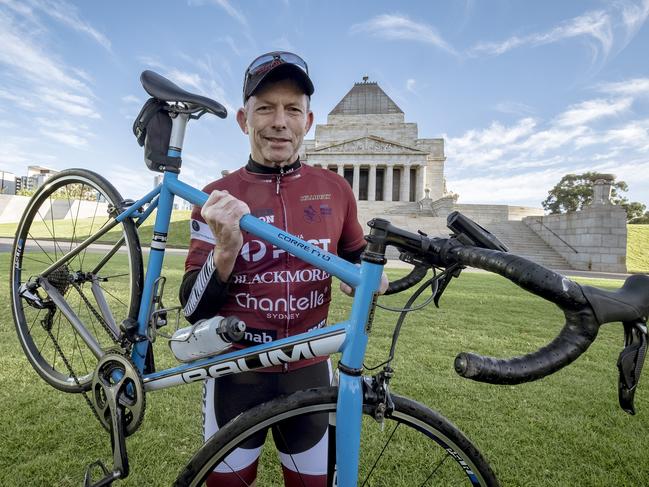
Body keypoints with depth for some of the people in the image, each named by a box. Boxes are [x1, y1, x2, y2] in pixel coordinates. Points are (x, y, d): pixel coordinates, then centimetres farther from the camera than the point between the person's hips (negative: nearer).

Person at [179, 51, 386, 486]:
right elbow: (194, 310, -10)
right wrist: (225, 252, -29)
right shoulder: (217, 198, -8)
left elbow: (357, 259, 12)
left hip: (309, 371, 1)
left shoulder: (335, 190, -4)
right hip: (236, 372, 0)